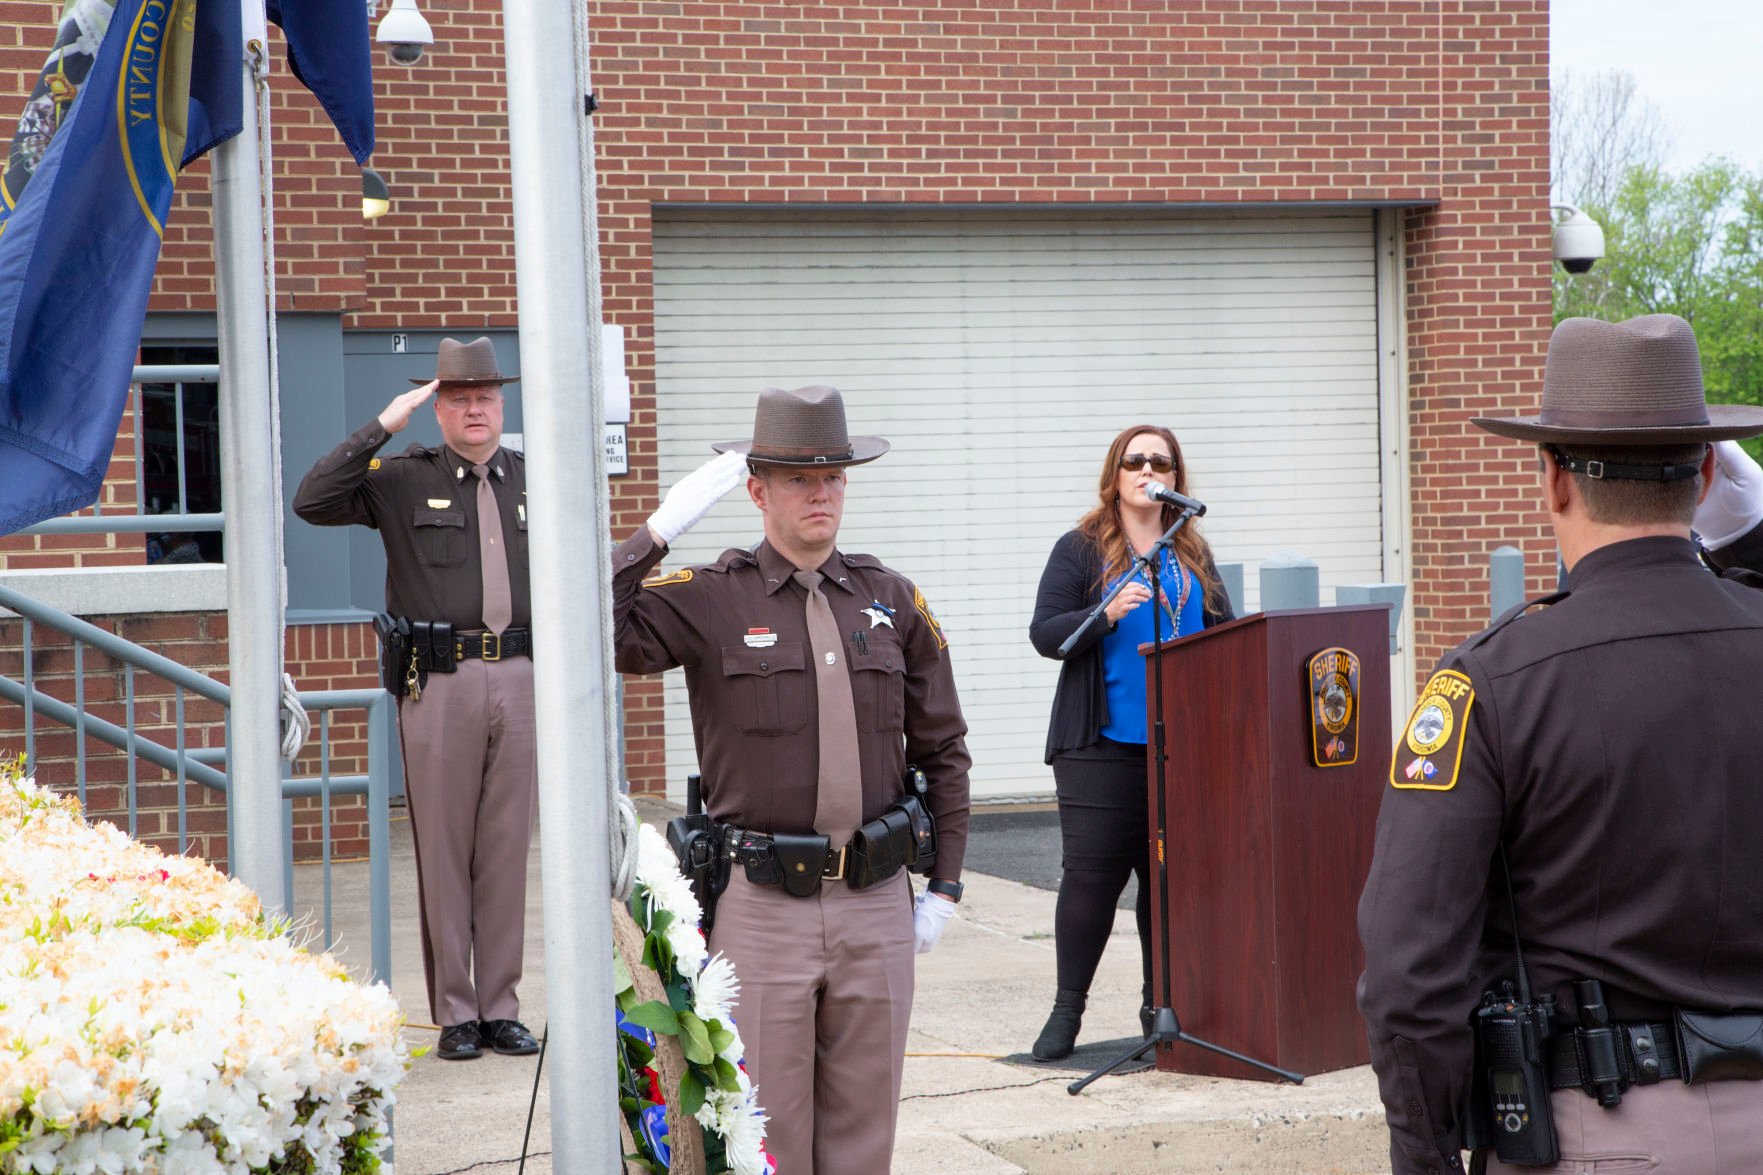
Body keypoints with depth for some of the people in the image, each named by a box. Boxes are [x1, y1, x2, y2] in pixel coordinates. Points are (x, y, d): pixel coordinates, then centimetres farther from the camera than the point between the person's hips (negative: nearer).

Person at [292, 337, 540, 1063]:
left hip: (519, 677, 3)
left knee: (508, 849, 5)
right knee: (443, 851, 0)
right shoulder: (404, 480, 4)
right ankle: (455, 1012, 7)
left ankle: (501, 1008, 13)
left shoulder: (533, 480, 13)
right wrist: (381, 427, -12)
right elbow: (312, 502, -10)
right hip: (439, 682, -2)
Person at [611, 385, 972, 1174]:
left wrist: (944, 887, 11)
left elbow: (943, 751, 15)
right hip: (762, 905, -3)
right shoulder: (709, 601, -1)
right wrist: (659, 530, -17)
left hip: (876, 904, 3)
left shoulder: (891, 600, 9)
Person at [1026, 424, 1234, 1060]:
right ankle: (1067, 1010, 4)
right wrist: (1107, 613, -18)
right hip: (1102, 744, -4)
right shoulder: (1080, 550, 3)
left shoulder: (1194, 555, 15)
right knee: (1091, 872, -5)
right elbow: (1044, 632, -4)